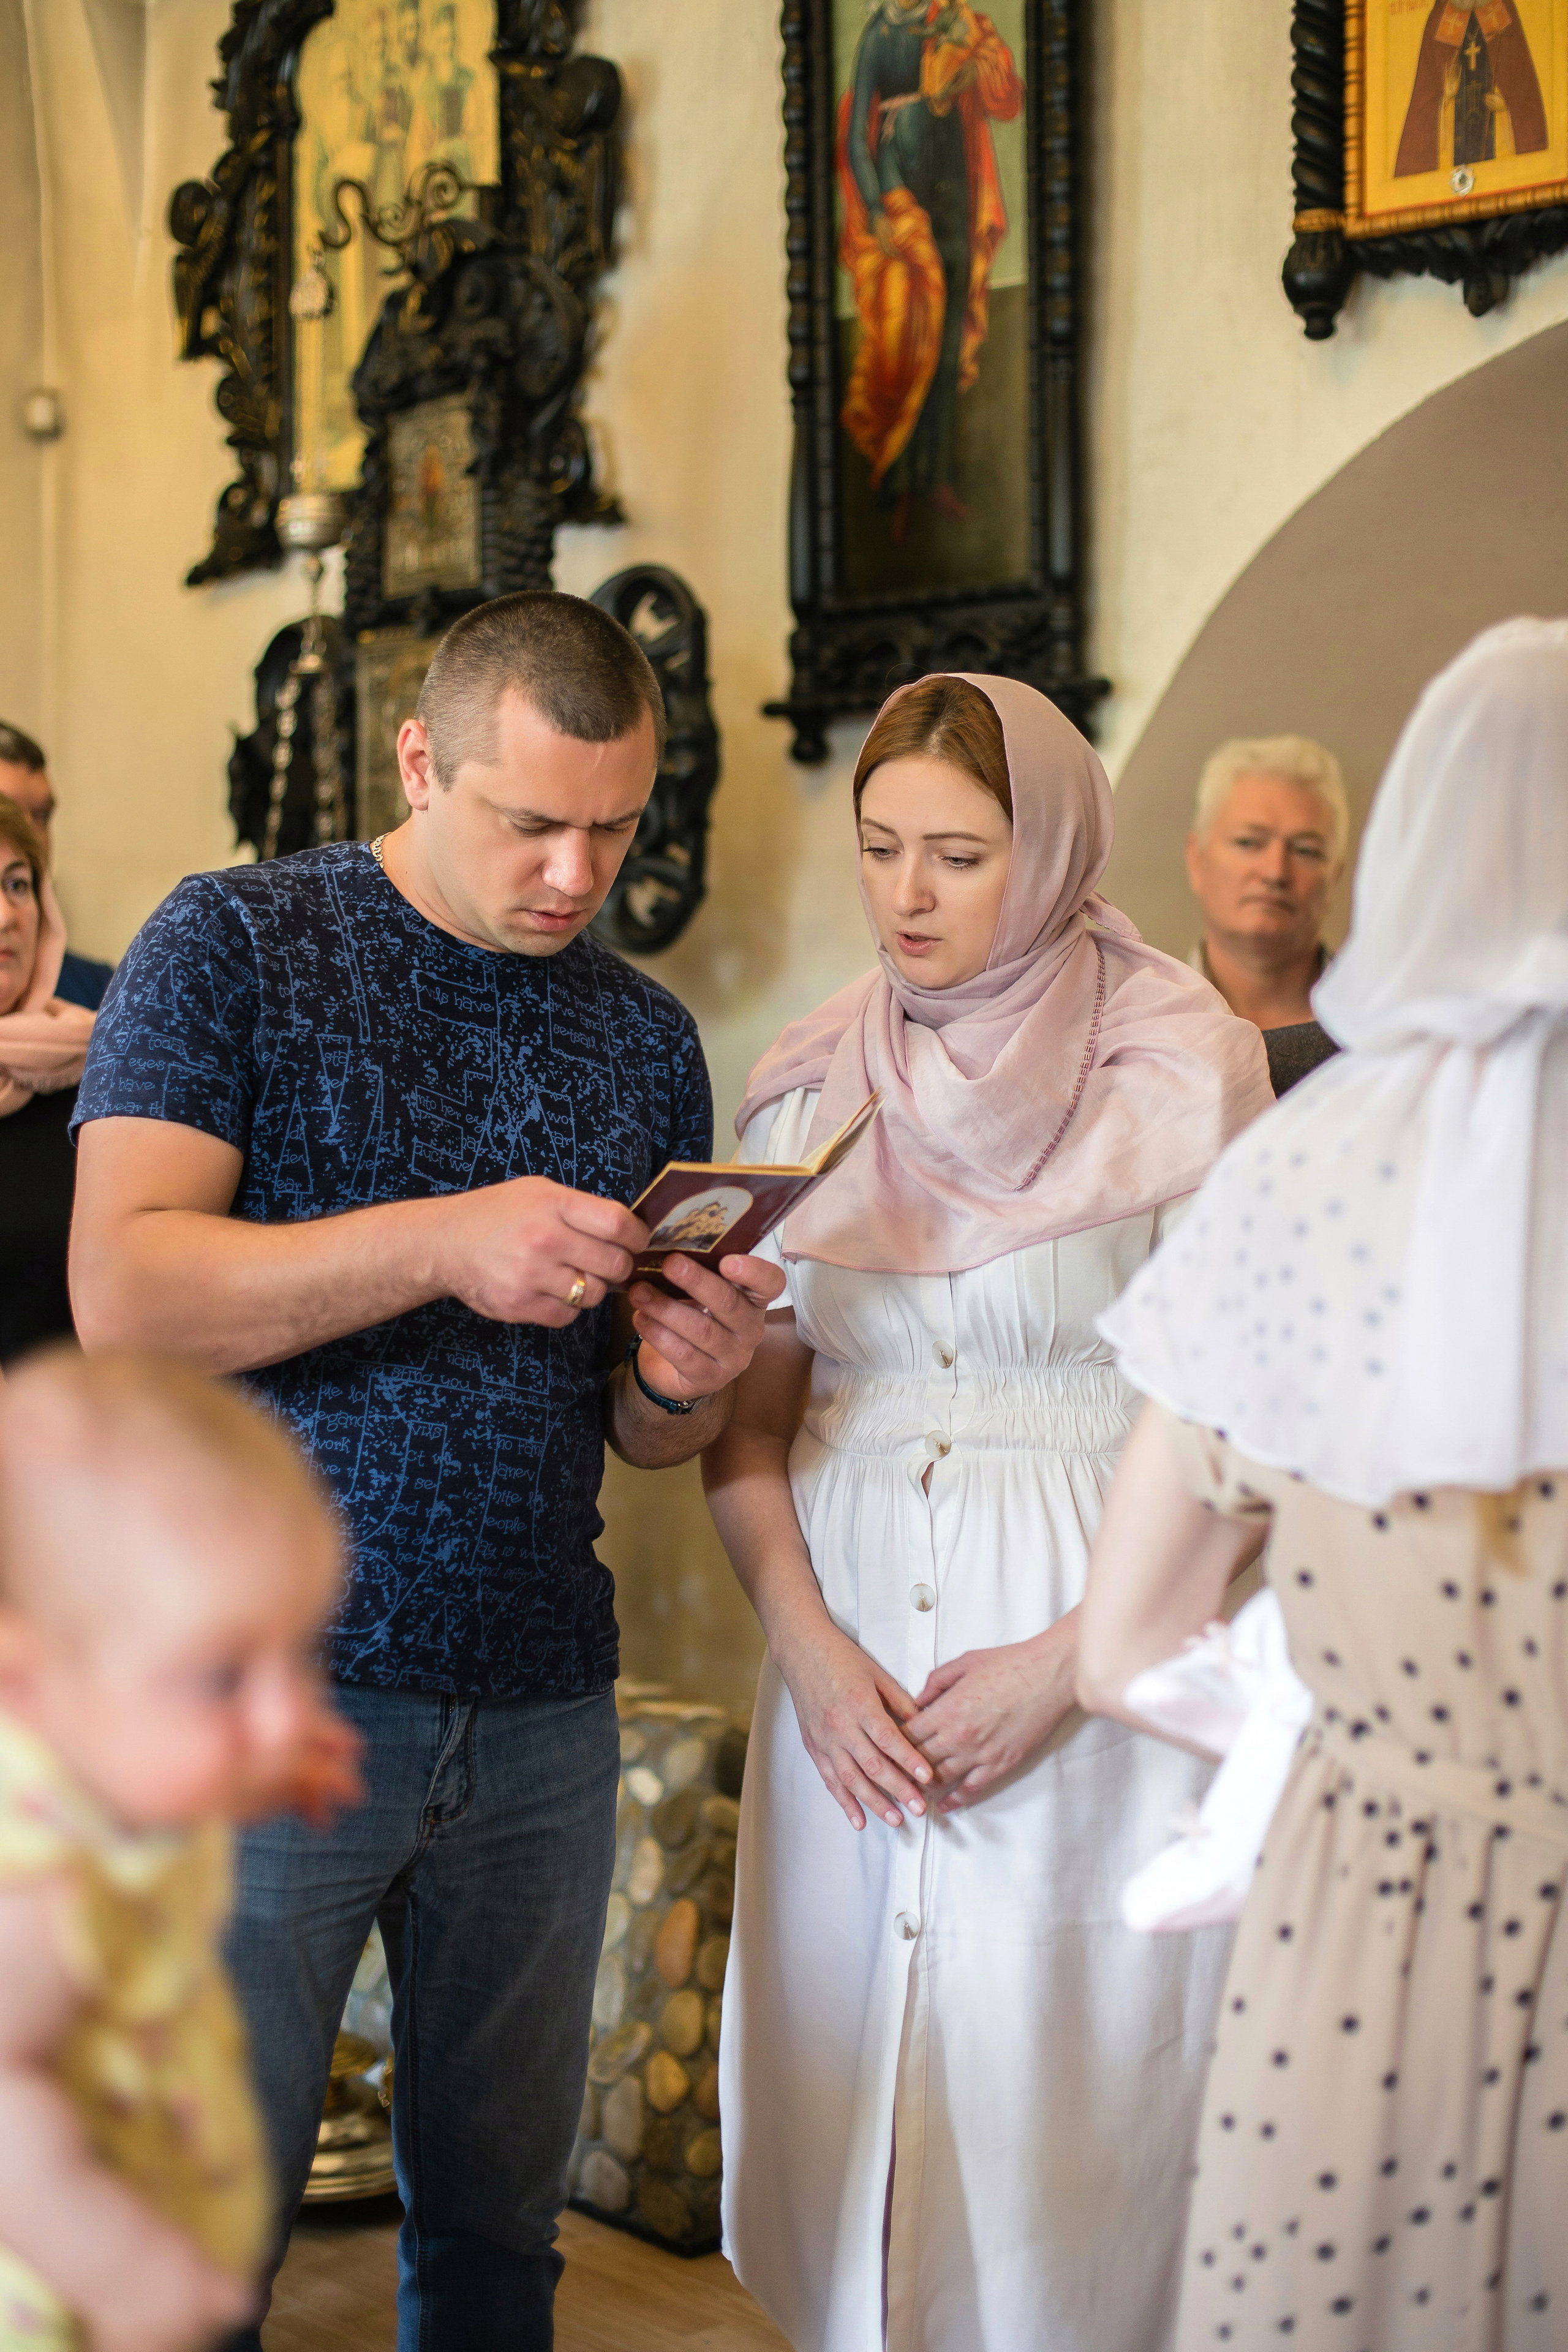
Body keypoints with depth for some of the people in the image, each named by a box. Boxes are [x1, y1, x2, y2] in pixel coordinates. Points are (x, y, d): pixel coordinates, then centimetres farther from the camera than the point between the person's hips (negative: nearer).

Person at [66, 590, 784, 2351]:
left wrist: (687, 1378, -9)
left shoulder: (645, 1037, 11)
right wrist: (443, 1241, -25)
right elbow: (121, 1292, -14)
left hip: (542, 1711, 4)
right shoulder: (236, 942, -2)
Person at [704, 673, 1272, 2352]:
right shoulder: (810, 1090, 8)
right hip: (853, 1679, 4)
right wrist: (808, 1644, -5)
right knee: (843, 2125, 7)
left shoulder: (1184, 1072, -3)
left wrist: (1069, 1663, -12)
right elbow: (746, 1415, 10)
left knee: (1060, 2128, -1)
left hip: (1092, 1692, -3)